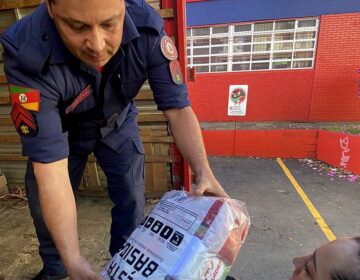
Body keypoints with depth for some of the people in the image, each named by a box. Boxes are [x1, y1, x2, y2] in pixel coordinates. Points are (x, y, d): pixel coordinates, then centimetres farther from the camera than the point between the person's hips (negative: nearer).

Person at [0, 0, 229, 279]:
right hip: (60, 128, 0)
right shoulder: (28, 55, -35)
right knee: (45, 204, 7)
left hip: (117, 122, 1)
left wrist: (203, 171, -40)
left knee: (132, 198, -3)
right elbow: (50, 167, -36)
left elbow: (178, 108, -27)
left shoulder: (147, 27, -30)